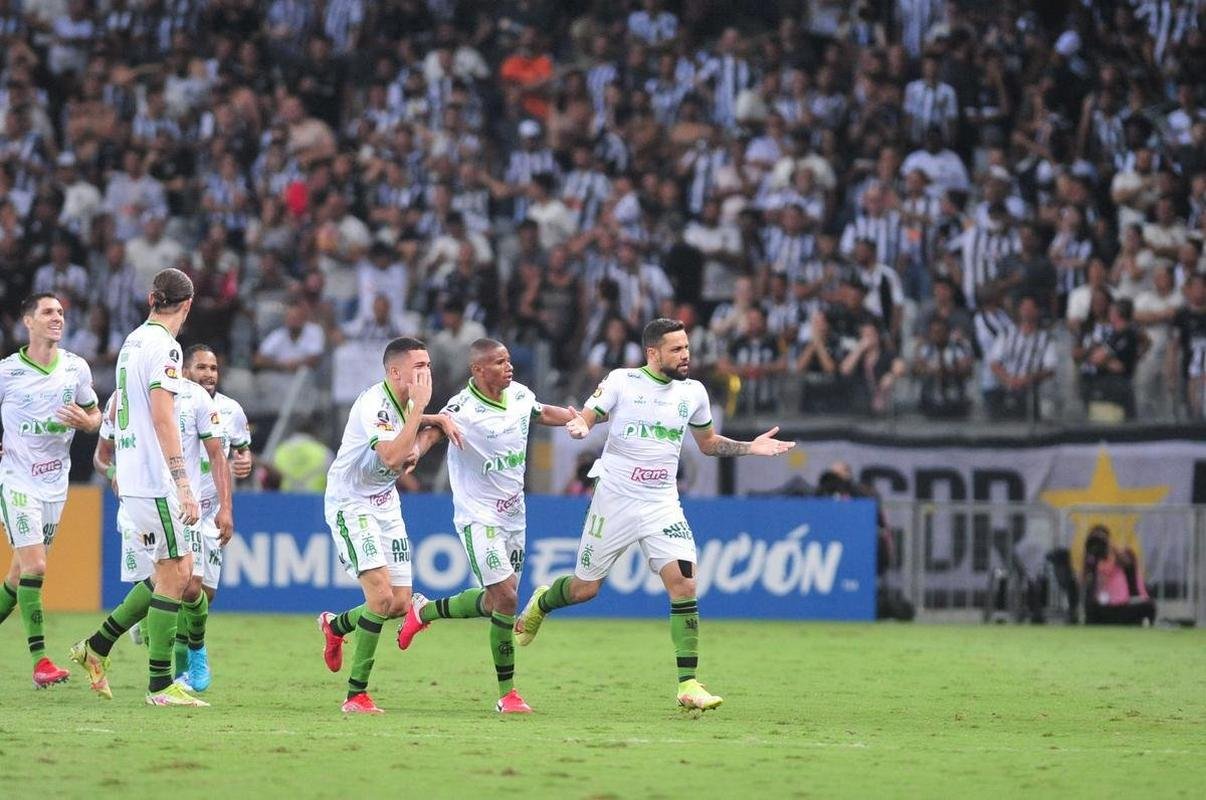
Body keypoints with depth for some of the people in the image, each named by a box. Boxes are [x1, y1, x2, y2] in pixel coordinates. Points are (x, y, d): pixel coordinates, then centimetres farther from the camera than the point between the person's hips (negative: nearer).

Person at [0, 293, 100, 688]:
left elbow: (95, 416, 14)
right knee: (34, 566, -15)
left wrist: (84, 421, -9)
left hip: (55, 482, 5)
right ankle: (40, 661, -15)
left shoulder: (76, 368, 4)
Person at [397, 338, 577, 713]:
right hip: (478, 517, -7)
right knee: (506, 599, -14)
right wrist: (412, 452, -56)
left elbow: (544, 413, 23)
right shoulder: (464, 408, -20)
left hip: (513, 514, 7)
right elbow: (432, 432, -36)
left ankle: (425, 611, 39)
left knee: (495, 601, 13)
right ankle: (507, 694, -3)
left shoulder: (520, 395, 2)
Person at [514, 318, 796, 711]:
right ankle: (540, 603, 42)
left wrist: (751, 448, 6)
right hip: (615, 501, -3)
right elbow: (584, 420, -6)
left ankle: (688, 684, -14)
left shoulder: (693, 392, 6)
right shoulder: (621, 382, -7)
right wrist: (578, 426, -30)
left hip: (662, 505, 3)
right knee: (584, 589, 6)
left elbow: (708, 443, 20)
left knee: (683, 583, -16)